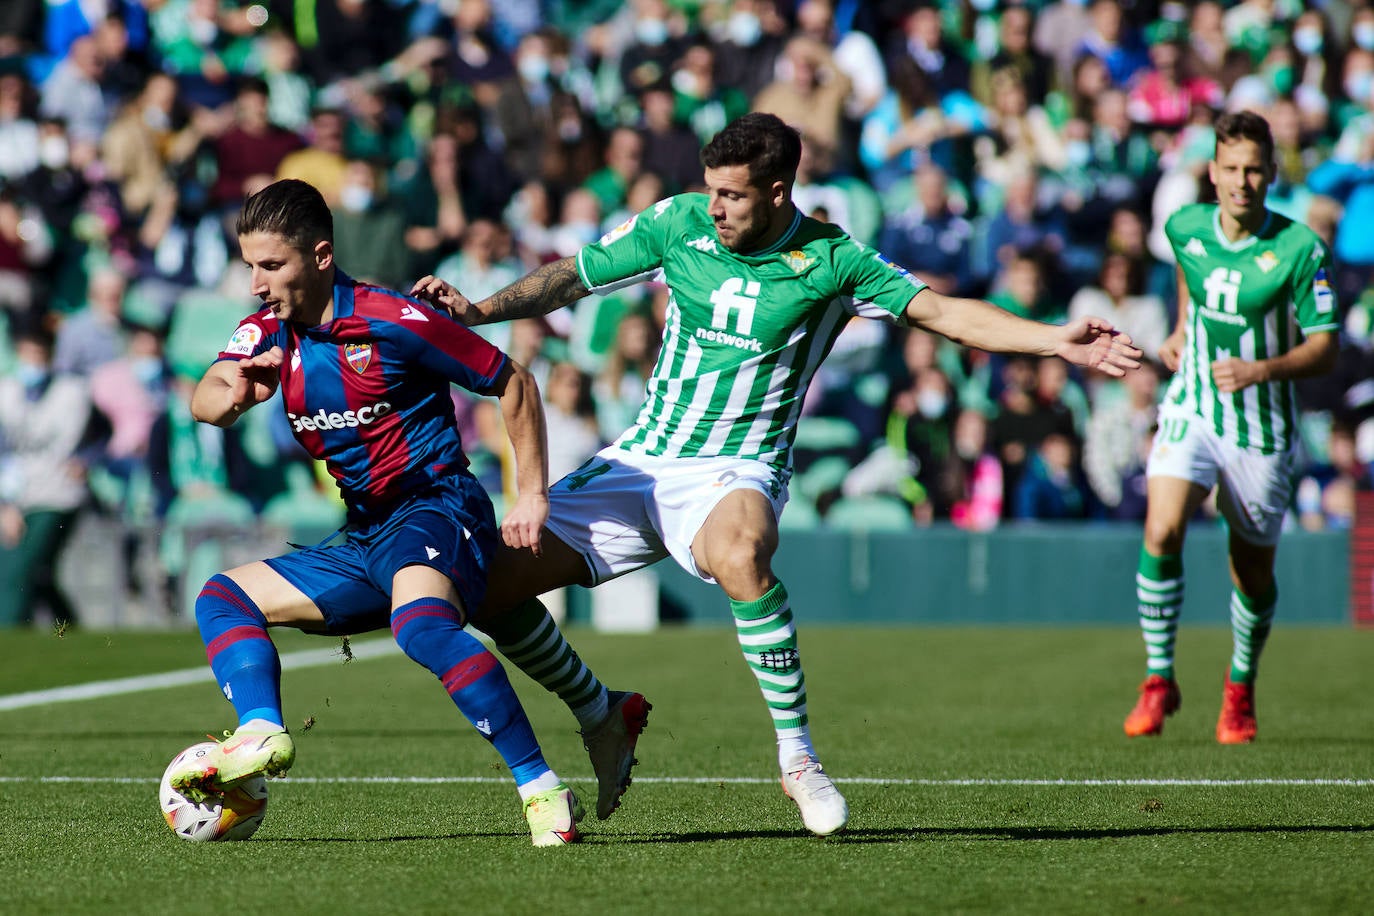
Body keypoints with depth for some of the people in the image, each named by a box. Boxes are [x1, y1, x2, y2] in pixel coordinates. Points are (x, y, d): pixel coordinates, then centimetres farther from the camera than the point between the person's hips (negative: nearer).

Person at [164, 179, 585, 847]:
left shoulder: (390, 322, -11)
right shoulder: (266, 334, 7)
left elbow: (513, 383, -3)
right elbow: (205, 402, -13)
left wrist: (532, 495, -7)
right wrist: (236, 392, -37)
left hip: (436, 507, -8)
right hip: (365, 539, 8)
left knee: (421, 625, -37)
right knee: (222, 598, 3)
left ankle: (542, 790, -36)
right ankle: (262, 736, -23)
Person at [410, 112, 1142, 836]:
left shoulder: (830, 260, -7)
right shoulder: (677, 223, 0)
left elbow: (942, 312, -9)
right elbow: (571, 278, 6)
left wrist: (1057, 341, -20)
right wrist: (479, 309, -9)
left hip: (734, 472, -4)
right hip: (638, 461, 4)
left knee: (738, 559, -40)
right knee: (493, 583, -6)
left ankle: (798, 755, -26)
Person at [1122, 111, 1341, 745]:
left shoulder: (1300, 249, -16)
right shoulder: (1185, 228, -4)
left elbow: (1324, 349, -14)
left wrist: (1262, 369, -28)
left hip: (1262, 427, -2)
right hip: (1191, 411, 2)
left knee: (1253, 570, 9)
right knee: (1161, 532, -21)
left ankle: (1240, 686, 36)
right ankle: (1158, 679, -8)